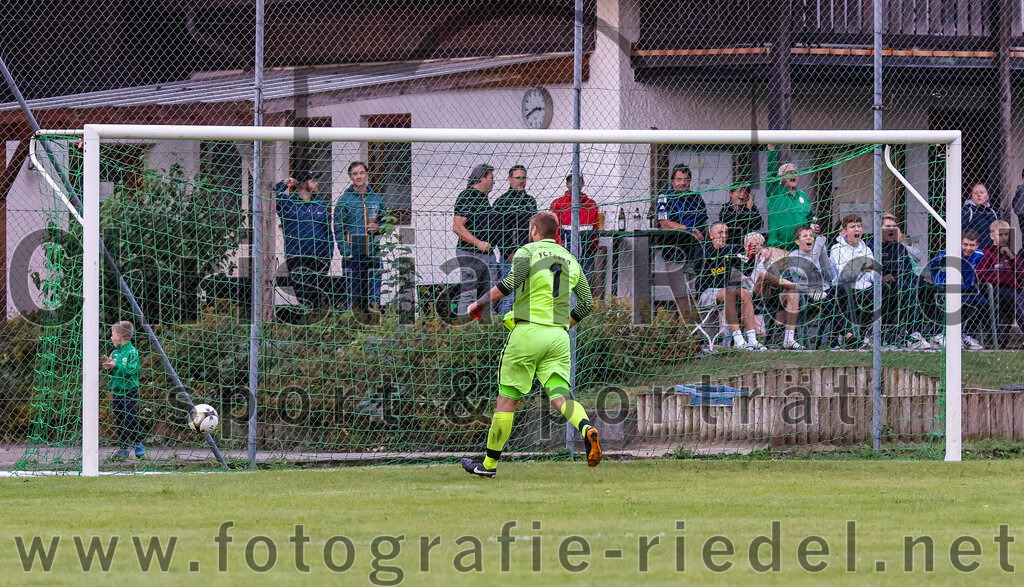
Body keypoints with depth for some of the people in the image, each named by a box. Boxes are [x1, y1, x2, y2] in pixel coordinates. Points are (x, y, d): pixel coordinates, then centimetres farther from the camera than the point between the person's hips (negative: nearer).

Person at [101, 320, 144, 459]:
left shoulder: (132, 351, -9)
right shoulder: (115, 353, 11)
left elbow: (132, 370, -19)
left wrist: (116, 365, -22)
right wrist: (108, 367, -4)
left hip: (129, 391, -7)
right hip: (117, 391, 7)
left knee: (131, 419, -7)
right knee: (119, 422, 5)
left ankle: (138, 444, 5)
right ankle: (122, 447, 9)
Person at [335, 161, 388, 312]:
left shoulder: (377, 198, 11)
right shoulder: (344, 199, 2)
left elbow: (385, 222, 21)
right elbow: (338, 228, 0)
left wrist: (378, 228, -3)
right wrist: (345, 251, -10)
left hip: (373, 253, 3)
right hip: (353, 253, -3)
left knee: (373, 295, 0)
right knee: (353, 294, -4)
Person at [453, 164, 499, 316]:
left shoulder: (484, 198, 17)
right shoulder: (466, 197, -11)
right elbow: (457, 227, -19)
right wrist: (478, 243, -23)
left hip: (488, 252, 9)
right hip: (471, 254, -9)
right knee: (468, 295, -7)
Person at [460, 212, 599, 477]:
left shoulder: (528, 251, 0)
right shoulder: (570, 260, 17)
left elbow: (511, 282, -17)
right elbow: (587, 303, 16)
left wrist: (481, 303, -6)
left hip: (528, 331, -4)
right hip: (559, 335, 4)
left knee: (506, 398, 5)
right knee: (560, 397, -2)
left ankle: (489, 463, 12)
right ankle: (587, 430, -33)